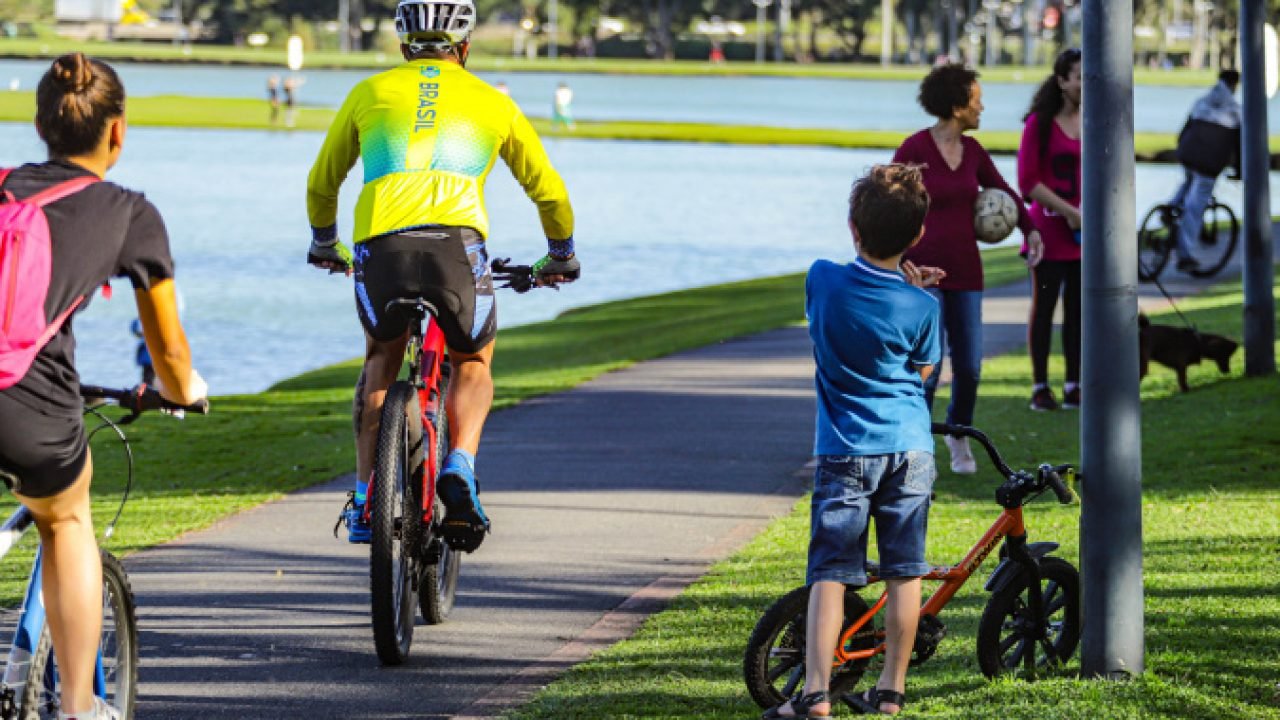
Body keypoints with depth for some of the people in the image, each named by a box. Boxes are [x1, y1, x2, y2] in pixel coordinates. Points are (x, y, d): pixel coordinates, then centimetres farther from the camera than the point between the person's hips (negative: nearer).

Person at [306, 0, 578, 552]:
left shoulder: (371, 93, 25)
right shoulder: (491, 103, 25)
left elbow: (321, 183, 36)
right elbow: (548, 190, 33)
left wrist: (324, 244, 55)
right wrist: (560, 255, 51)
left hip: (379, 247, 1)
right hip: (456, 243, -1)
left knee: (381, 360, 29)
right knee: (473, 363, 25)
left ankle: (365, 497, 20)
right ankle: (459, 468, -2)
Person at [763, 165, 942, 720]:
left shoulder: (824, 280, -8)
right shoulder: (921, 305, -7)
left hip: (845, 452, -1)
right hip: (911, 449, 1)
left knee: (829, 574, -1)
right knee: (904, 574, 9)